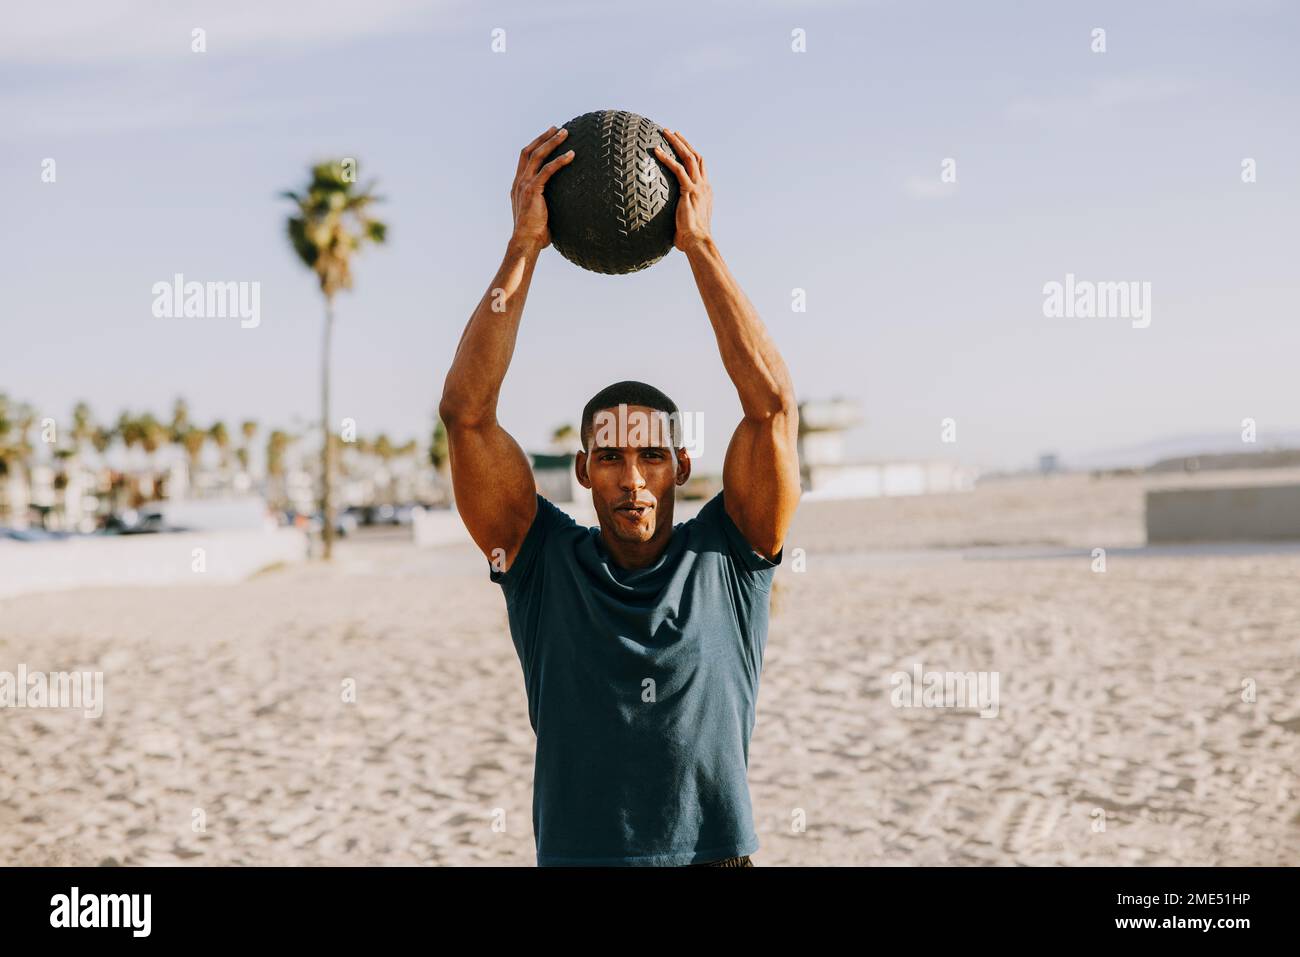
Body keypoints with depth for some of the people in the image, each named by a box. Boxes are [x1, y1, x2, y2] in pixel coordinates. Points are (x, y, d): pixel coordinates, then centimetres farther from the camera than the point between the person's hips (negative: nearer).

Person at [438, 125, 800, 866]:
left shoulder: (728, 559, 5)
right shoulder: (543, 562, 5)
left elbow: (774, 404, -5)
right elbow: (467, 413, -3)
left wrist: (700, 245, -7)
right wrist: (525, 247, -7)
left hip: (717, 850, 0)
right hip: (578, 851, 1)